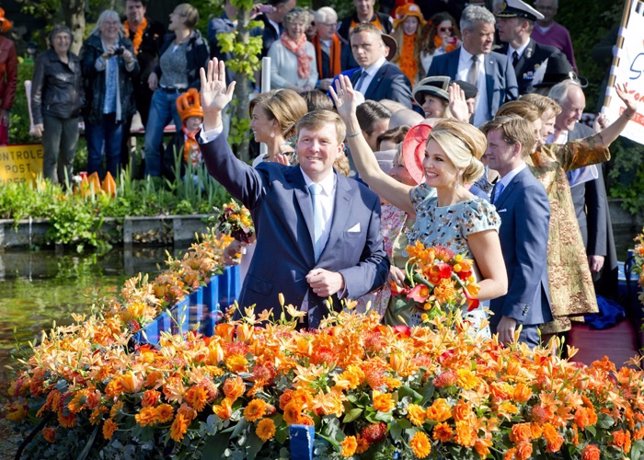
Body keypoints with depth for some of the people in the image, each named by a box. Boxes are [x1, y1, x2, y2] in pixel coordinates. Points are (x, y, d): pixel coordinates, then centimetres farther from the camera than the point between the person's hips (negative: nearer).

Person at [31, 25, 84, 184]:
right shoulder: (44, 60, -3)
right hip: (52, 115, -5)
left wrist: (82, 104, 4)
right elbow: (36, 92, -5)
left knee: (68, 157, 9)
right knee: (51, 157, -3)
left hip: (72, 115, 5)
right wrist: (37, 120, -10)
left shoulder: (75, 60, 12)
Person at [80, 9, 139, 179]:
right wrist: (104, 57, -26)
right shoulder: (91, 44, -2)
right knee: (95, 153, -2)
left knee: (115, 152, 10)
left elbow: (135, 72, 1)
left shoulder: (125, 44, 8)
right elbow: (85, 70, -14)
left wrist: (129, 60, -19)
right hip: (96, 107, -3)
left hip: (117, 107, 3)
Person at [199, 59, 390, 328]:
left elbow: (378, 262, 9)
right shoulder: (271, 182, 2)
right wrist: (212, 116, -29)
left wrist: (342, 280, -10)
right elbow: (226, 168, -14)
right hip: (264, 325, -1)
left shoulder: (364, 200, 5)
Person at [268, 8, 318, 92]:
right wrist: (291, 87, -13)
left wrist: (310, 86, -4)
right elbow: (271, 74, -7)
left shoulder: (309, 46, 14)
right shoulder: (277, 46, -2)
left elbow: (313, 72, 16)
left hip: (305, 94, 4)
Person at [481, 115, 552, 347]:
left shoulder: (529, 191, -14)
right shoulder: (500, 189, 15)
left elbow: (531, 261, -20)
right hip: (494, 309, 9)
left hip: (517, 312, -9)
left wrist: (512, 315, -22)